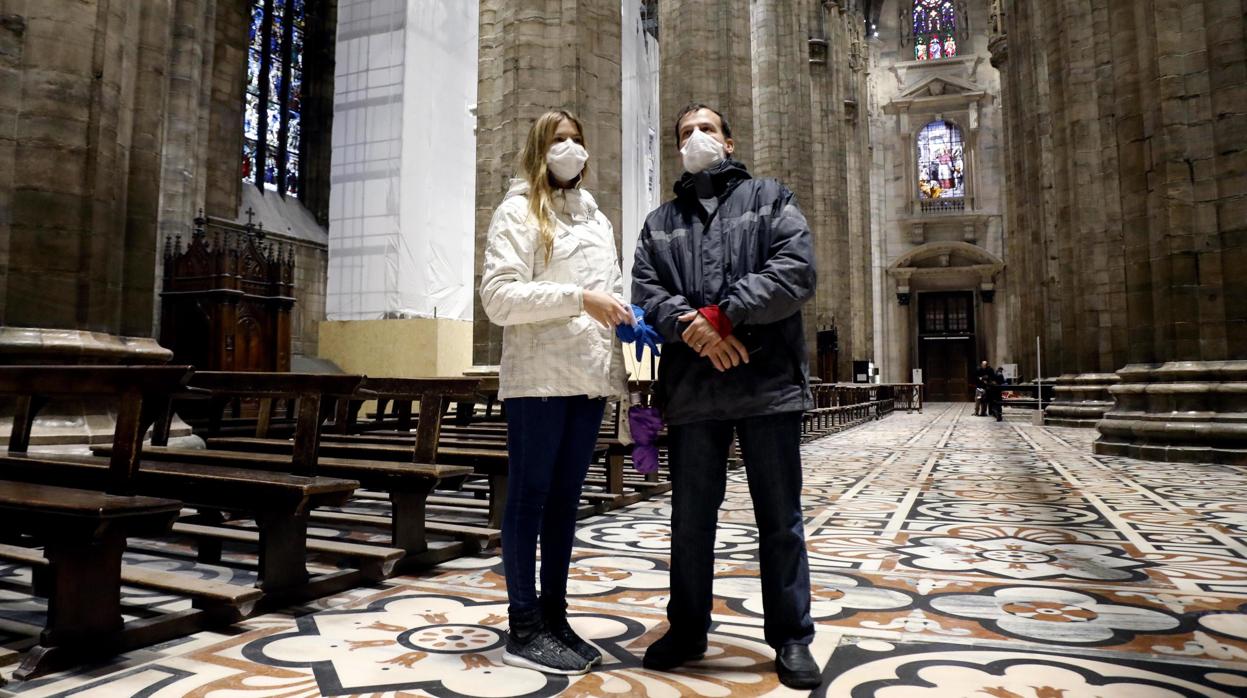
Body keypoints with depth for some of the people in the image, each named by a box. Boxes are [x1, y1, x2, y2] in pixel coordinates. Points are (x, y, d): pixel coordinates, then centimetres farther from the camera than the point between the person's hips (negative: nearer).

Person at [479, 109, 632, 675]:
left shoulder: (597, 219, 21)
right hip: (539, 378, -6)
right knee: (530, 497, 1)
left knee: (565, 498, 11)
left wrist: (631, 322, 0)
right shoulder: (518, 211, 1)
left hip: (590, 377, 6)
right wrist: (578, 297, -19)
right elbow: (498, 297, -11)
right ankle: (524, 629, 11)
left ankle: (554, 617, 21)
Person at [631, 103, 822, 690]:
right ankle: (687, 629, 29)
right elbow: (646, 291, 3)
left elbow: (796, 270, -6)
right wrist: (690, 326, -16)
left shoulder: (770, 198, 11)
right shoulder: (659, 222, 18)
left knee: (780, 519, 6)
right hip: (691, 390, 2)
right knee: (690, 518, 12)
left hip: (768, 383, -2)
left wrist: (721, 315, -14)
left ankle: (792, 637, 22)